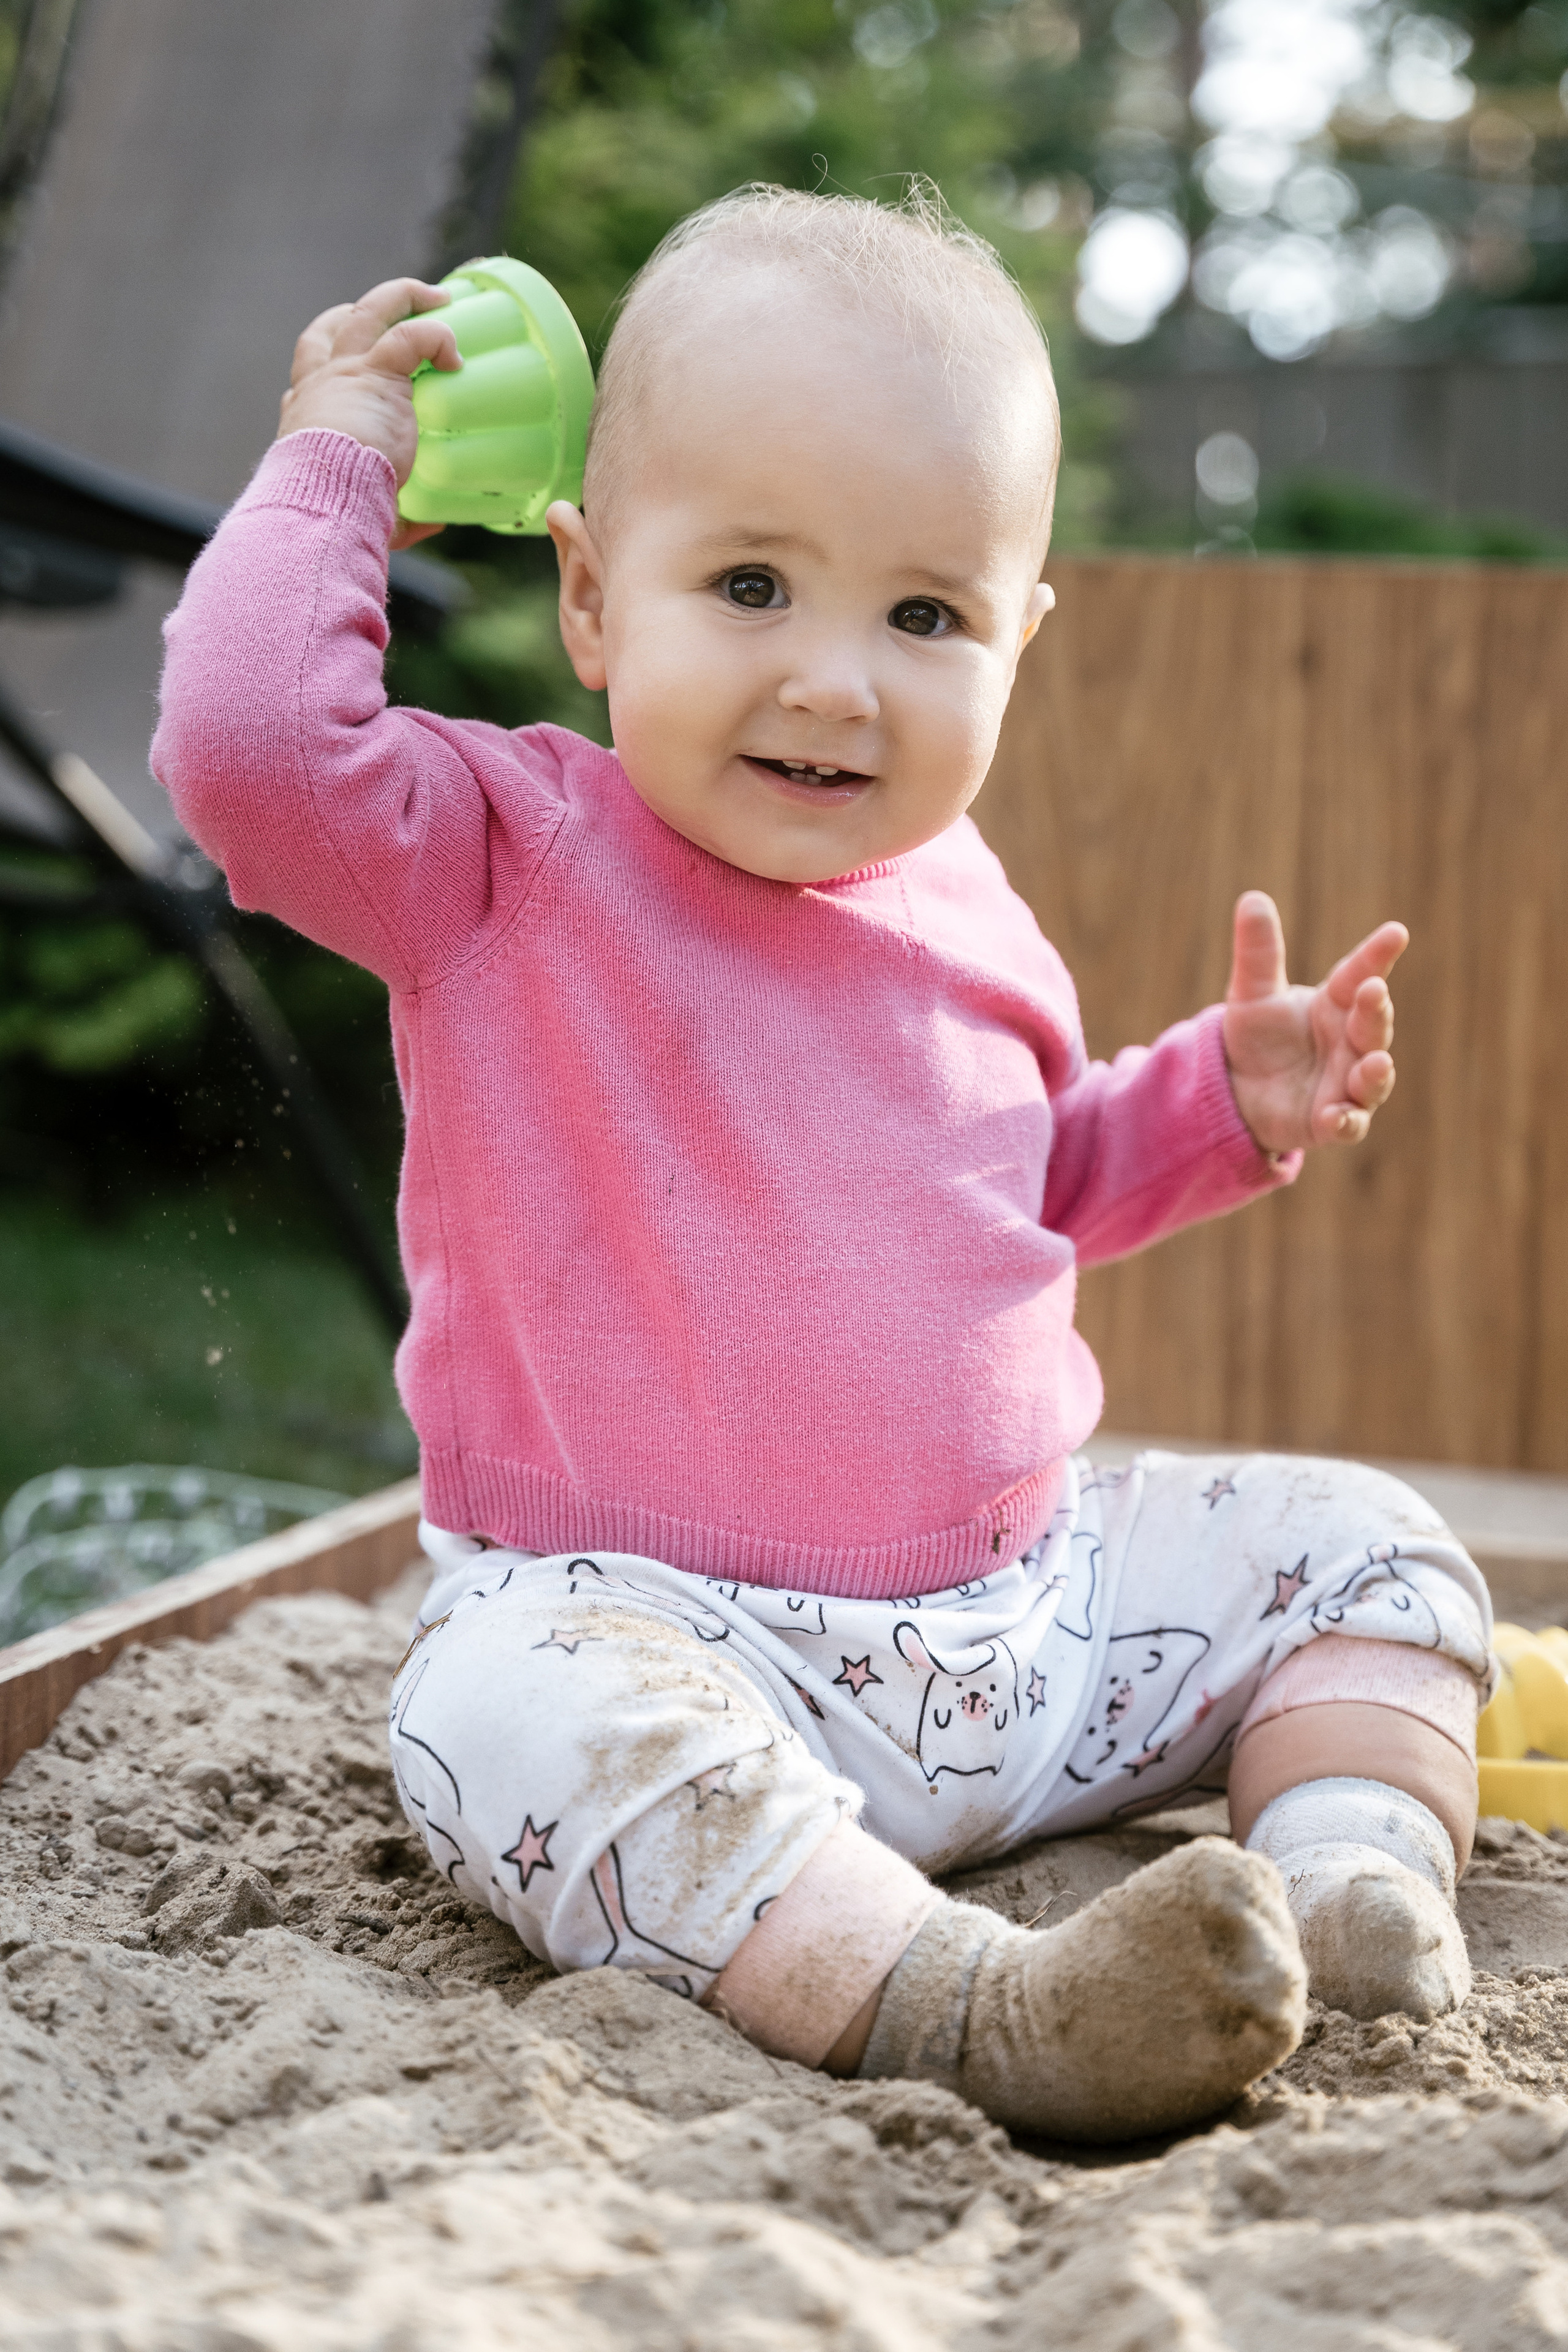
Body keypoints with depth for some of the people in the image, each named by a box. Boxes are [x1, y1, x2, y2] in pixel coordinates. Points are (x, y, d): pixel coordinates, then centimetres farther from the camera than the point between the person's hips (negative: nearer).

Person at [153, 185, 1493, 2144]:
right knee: (518, 1714, -37)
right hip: (653, 1618, -6)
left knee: (1365, 1543, 3)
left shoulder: (957, 902, 11)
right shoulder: (506, 868, -7)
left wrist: (1225, 1101, 11)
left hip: (1035, 1604, 6)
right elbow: (247, 740, -25)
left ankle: (1353, 1872, -17)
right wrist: (335, 460, -12)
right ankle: (969, 2004, -47)